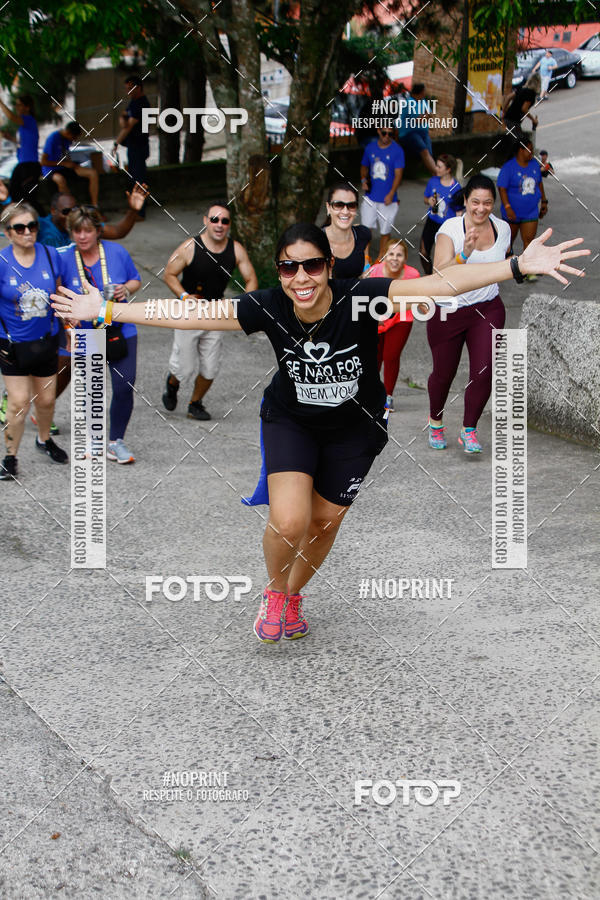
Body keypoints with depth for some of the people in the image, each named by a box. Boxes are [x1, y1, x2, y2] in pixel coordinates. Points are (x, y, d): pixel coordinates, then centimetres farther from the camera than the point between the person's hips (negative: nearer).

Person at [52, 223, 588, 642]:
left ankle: (293, 597, 44)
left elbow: (444, 283, -38)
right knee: (289, 521, -19)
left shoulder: (360, 299, -29)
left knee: (325, 521, 13)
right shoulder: (267, 308, -24)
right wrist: (107, 309, -21)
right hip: (290, 420, 0)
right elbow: (183, 315, -19)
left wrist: (519, 266, -48)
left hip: (355, 428, 0)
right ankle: (275, 592, 15)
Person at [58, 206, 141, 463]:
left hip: (121, 332, 0)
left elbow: (135, 280, 9)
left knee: (124, 387, -8)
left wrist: (126, 289, -13)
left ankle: (116, 441, 10)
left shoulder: (116, 252, -5)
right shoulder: (64, 259, -7)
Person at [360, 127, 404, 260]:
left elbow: (398, 174, -10)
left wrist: (391, 194, -22)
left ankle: (381, 257, 24)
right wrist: (363, 180, -3)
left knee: (385, 231, 8)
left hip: (387, 199, -2)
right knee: (366, 227, -2)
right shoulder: (370, 148, 4)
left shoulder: (397, 151, -7)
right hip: (370, 197, 2)